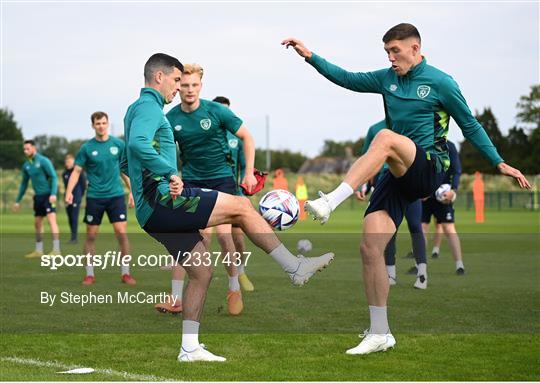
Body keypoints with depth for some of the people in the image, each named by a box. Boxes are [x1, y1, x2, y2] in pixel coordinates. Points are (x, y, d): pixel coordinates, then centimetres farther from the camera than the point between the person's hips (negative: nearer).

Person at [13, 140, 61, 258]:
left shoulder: (43, 161, -10)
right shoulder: (26, 165, 10)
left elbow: (54, 177, -15)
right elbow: (24, 184, 20)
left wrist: (53, 194, -27)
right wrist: (18, 201, 21)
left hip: (48, 195, -7)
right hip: (38, 196, 8)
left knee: (51, 219, -16)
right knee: (37, 223, 11)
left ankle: (56, 249, -19)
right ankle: (38, 251, 20)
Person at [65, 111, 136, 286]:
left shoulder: (118, 144, 3)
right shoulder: (87, 148, -1)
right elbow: (76, 171, -1)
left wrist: (132, 191, 9)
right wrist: (69, 192, -15)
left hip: (116, 195, 0)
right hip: (94, 197, 0)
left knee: (122, 233, -7)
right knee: (91, 235, 4)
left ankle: (125, 273, 3)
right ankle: (90, 274, 14)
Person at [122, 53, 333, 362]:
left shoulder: (137, 110, 25)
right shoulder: (149, 107, -7)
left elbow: (126, 163, 35)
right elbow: (138, 144, -28)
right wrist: (170, 173, -26)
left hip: (152, 212, 11)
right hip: (162, 200, -11)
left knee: (202, 271, 10)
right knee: (241, 207, -12)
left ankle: (190, 348, 8)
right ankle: (296, 267, -10)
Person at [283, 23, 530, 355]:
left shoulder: (440, 82, -1)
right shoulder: (387, 79, 14)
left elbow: (470, 125, 5)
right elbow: (347, 79, 15)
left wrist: (500, 163, 3)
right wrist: (310, 57, 5)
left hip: (430, 169, -6)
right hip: (399, 175, 6)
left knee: (386, 138, -35)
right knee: (370, 248, -8)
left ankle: (330, 202, -45)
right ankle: (380, 334, 1)